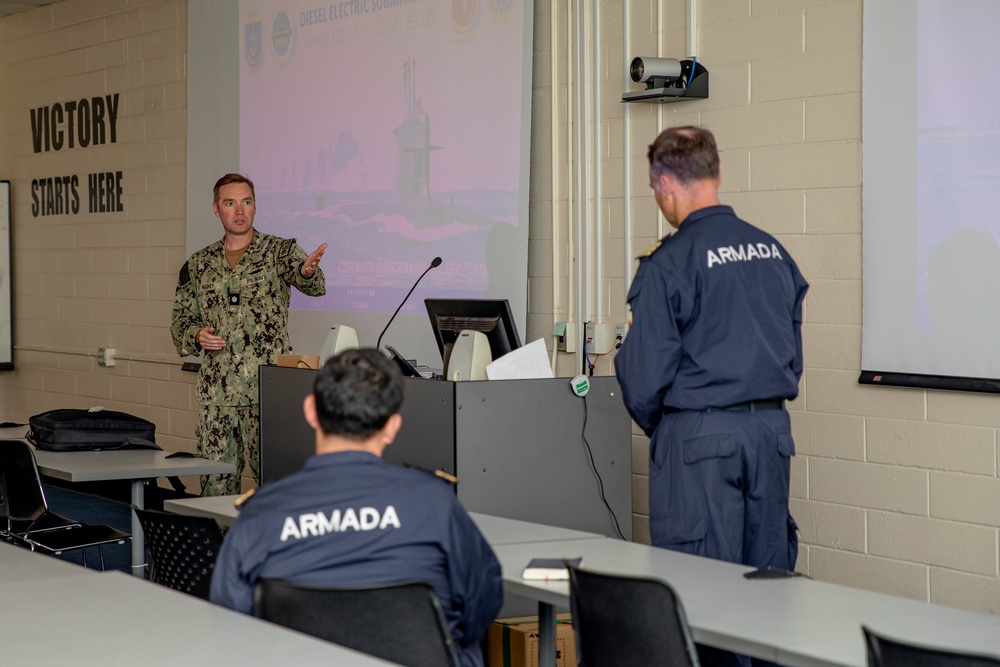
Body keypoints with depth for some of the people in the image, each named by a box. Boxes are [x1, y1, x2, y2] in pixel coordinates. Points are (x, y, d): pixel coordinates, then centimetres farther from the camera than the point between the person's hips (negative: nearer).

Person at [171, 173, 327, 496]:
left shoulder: (280, 251, 2)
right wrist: (197, 335, -6)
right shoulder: (198, 265, 12)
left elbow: (314, 286, -17)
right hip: (216, 394, 3)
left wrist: (308, 272, -41)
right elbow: (181, 321, 16)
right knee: (215, 481, 6)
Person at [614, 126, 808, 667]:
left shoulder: (668, 262, -11)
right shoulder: (774, 251, 8)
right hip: (771, 429, 6)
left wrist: (655, 425, 9)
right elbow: (794, 352, 15)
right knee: (769, 574, 10)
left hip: (699, 436, -6)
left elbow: (644, 372, -9)